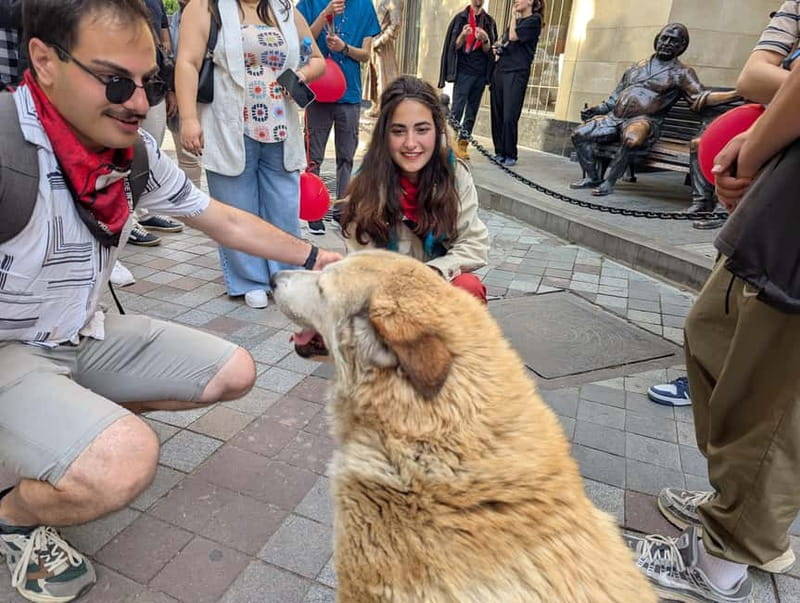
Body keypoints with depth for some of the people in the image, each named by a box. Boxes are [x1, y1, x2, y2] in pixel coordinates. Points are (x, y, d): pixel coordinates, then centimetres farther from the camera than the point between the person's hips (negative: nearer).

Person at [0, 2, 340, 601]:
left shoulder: (136, 151, -6)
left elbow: (223, 219, 6)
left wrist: (314, 256, 6)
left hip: (85, 335, 7)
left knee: (234, 373, 6)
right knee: (125, 460, -34)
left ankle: (82, 413, 14)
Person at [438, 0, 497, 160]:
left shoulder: (489, 21, 10)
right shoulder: (460, 18, 5)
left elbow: (489, 50, 5)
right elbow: (453, 46, 0)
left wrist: (484, 39, -16)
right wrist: (462, 36, -20)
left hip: (481, 73, 3)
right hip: (463, 71, -3)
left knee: (472, 111, 3)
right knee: (457, 108, -11)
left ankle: (462, 144, 6)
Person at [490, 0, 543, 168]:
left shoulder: (534, 20, 0)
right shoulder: (516, 20, 22)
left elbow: (513, 36, -12)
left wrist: (514, 16, 1)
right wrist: (497, 46, 8)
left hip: (517, 72, -7)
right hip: (500, 69, 7)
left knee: (509, 117, -12)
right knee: (497, 114, 2)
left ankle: (510, 155, -4)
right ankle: (499, 152, 8)